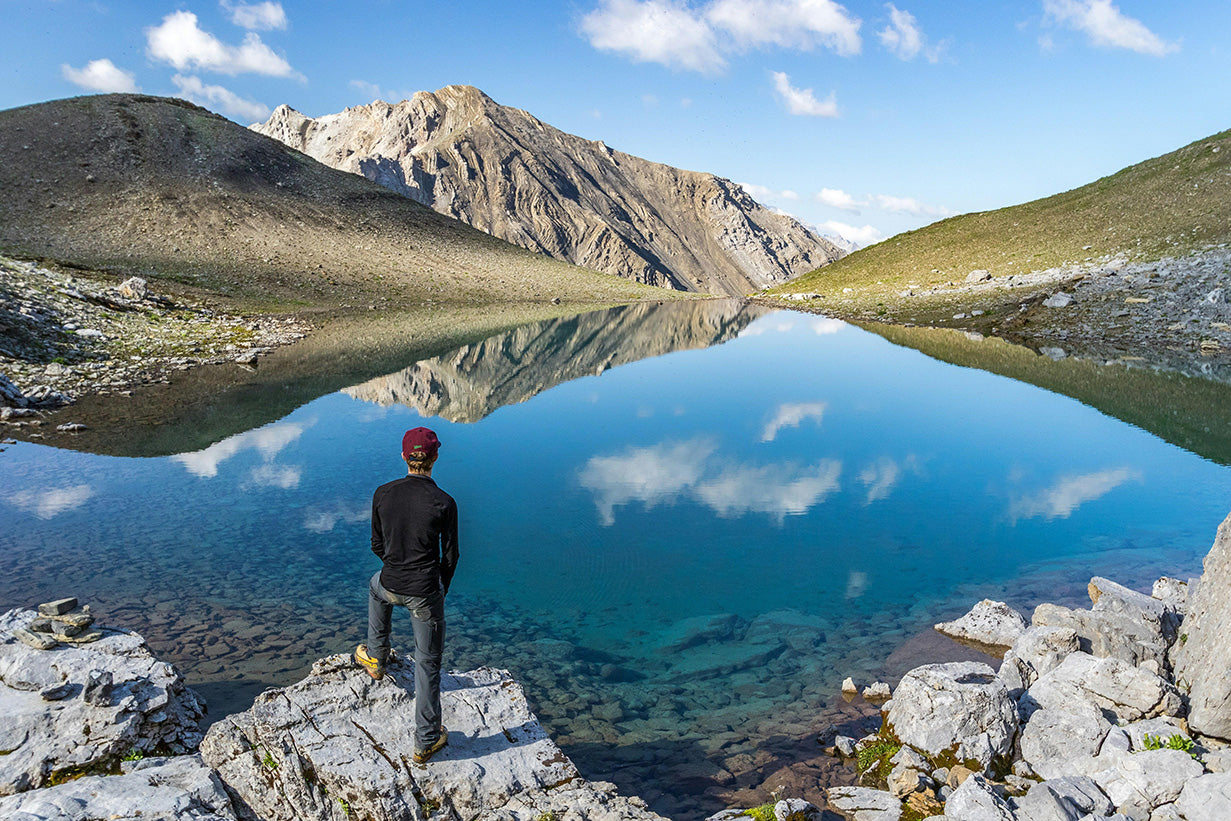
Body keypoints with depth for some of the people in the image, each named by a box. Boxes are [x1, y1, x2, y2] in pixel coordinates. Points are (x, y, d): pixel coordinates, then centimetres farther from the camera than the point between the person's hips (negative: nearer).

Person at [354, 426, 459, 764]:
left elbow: (377, 545, 4)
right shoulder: (444, 502, -16)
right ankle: (426, 741, 23)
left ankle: (376, 658, 52)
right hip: (425, 594, -3)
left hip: (391, 586, 3)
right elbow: (450, 556, -6)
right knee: (428, 663, 14)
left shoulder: (383, 493, -8)